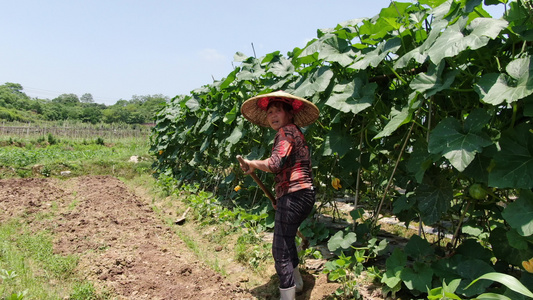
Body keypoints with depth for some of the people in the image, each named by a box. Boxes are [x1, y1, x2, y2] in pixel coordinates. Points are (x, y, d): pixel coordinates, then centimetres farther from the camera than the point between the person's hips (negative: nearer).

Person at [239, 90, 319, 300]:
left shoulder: (286, 132, -10)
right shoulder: (296, 133, 20)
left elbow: (274, 164, -25)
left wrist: (252, 164, -7)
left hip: (293, 196, -11)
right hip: (304, 194, 11)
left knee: (280, 250, -7)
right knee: (286, 240, 27)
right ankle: (296, 283, 45)